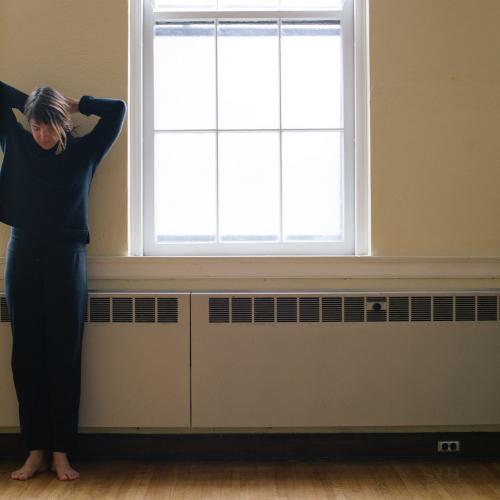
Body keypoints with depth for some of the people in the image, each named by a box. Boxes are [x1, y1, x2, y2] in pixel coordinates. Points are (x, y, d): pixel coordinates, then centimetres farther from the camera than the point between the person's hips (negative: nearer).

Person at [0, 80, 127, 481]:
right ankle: (35, 451, 9)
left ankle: (61, 453, 4)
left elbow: (117, 109, 3)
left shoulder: (84, 151, 4)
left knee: (64, 357, -2)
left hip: (66, 259, -2)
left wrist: (75, 104, 8)